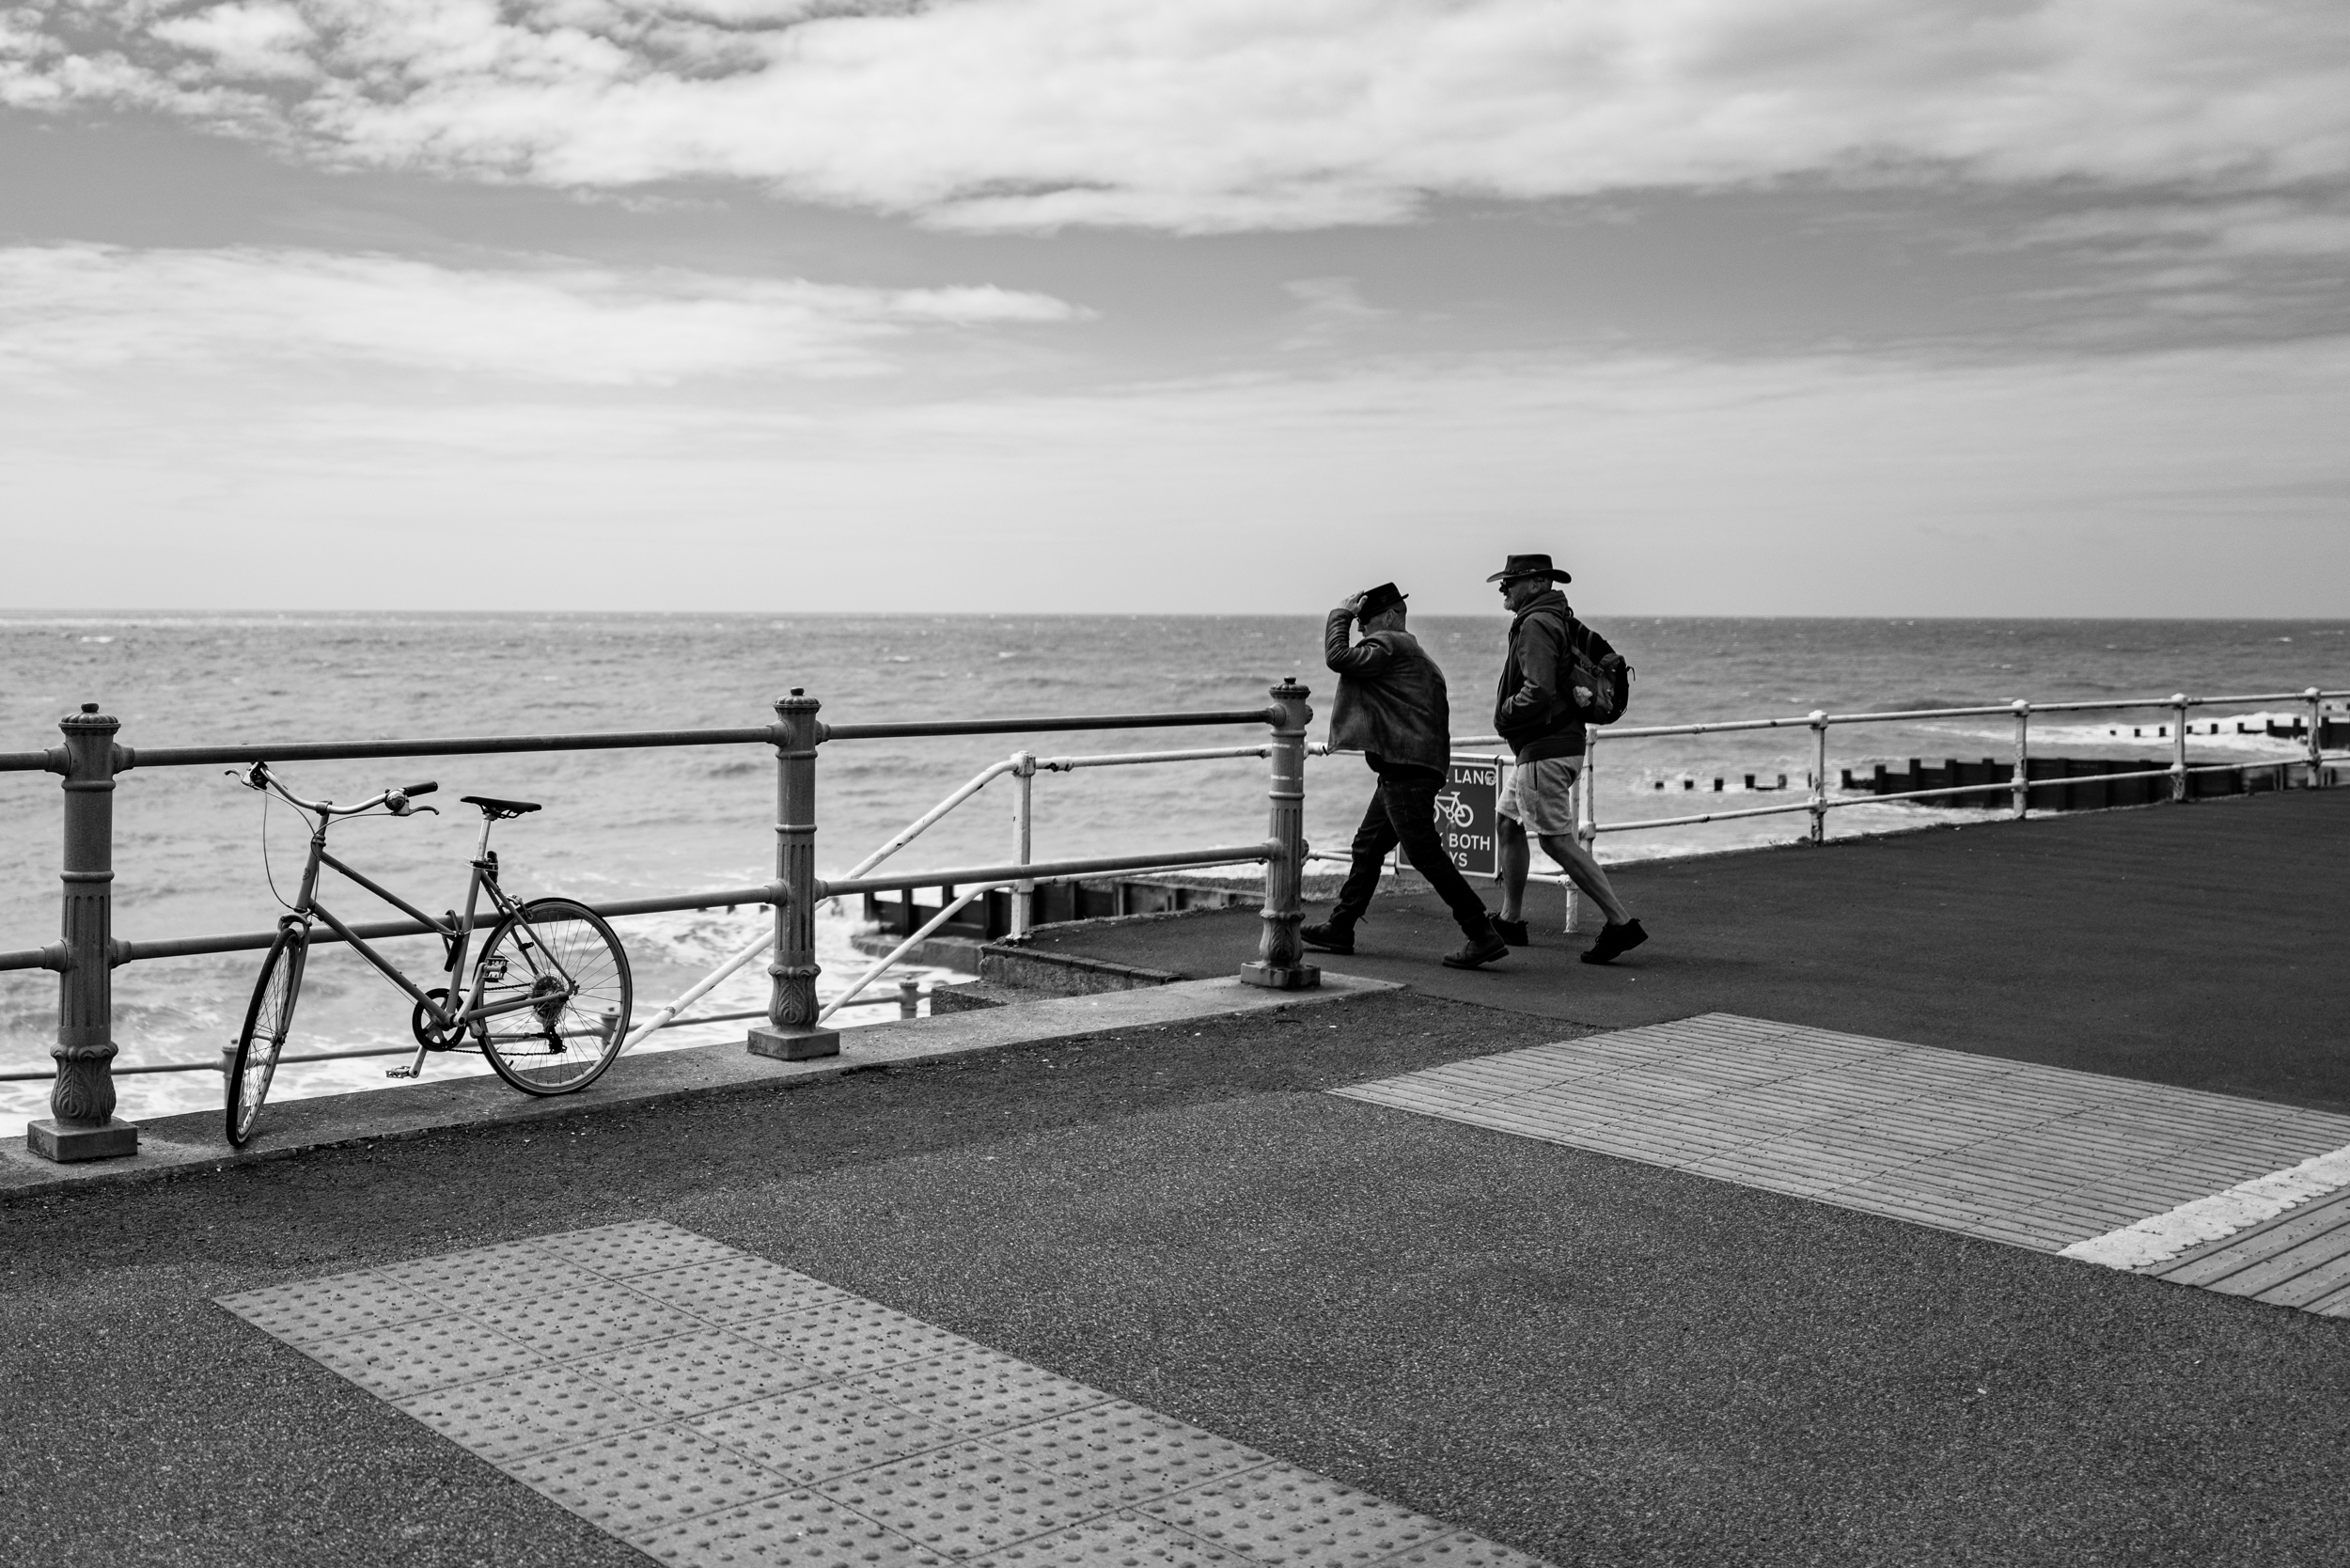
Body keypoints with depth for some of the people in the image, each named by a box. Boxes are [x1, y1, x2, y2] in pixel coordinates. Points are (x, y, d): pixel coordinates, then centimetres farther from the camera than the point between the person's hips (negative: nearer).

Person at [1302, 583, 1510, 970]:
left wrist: (1340, 615, -3)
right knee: (1367, 846, 16)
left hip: (1406, 770, -11)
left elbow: (1338, 657, -17)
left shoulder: (1389, 646, -8)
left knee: (1424, 852, -11)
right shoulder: (1415, 655, 22)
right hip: (1404, 770, 11)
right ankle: (1340, 929, 23)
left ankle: (1483, 935, -11)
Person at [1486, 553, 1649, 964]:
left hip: (1545, 749, -11)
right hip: (1561, 742, 11)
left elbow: (1538, 691, -25)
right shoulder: (1560, 620, 16)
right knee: (1509, 825, 18)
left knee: (1557, 840, -9)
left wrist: (1504, 715, -9)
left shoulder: (1537, 624, -16)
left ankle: (1622, 922, -9)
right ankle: (1510, 920, 25)